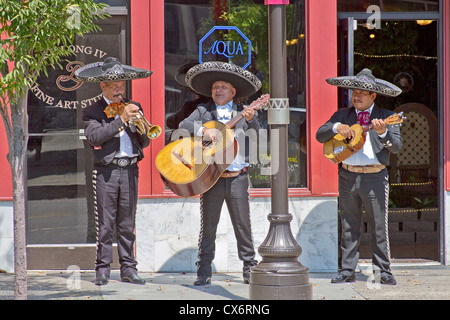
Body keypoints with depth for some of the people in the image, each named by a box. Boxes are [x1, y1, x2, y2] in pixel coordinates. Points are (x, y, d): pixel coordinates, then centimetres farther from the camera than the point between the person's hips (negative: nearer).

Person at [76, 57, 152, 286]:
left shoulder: (134, 108, 16)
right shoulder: (92, 112, 3)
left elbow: (145, 142, 12)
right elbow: (94, 137, -16)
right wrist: (121, 119, -18)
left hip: (130, 170, 4)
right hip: (105, 172, -3)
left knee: (127, 224, 6)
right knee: (105, 224, -3)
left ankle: (128, 269, 10)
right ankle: (103, 269, 2)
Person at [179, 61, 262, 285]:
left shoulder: (242, 113, 9)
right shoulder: (203, 111, 8)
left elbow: (256, 136, -3)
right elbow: (184, 125, -7)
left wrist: (251, 120, -23)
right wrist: (203, 131, -24)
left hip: (237, 178, 0)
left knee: (243, 225, 3)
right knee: (208, 226, 2)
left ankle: (250, 269, 11)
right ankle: (204, 271, 9)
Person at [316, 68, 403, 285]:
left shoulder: (386, 117, 4)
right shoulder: (342, 115, 12)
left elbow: (396, 147, -7)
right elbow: (320, 136, 6)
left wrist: (382, 133, -25)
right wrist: (337, 127, -11)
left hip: (375, 177, -3)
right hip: (348, 176, 3)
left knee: (379, 226, 0)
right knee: (349, 227, 7)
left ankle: (383, 271, 8)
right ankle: (347, 271, 12)